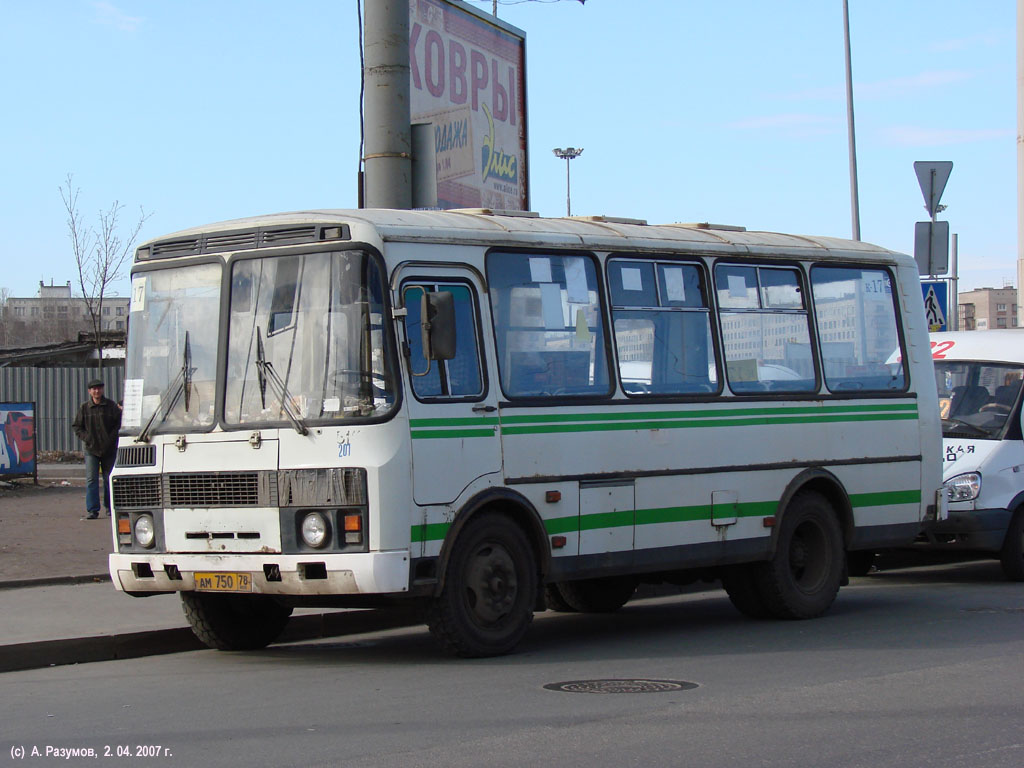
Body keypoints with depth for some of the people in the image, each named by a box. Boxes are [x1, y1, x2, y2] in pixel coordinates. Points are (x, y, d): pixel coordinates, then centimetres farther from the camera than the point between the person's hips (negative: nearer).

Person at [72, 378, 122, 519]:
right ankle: (92, 510, -6)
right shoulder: (84, 407, 3)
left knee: (109, 479, 7)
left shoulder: (111, 406, 0)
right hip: (91, 449, 0)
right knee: (91, 480, -7)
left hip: (109, 449, 0)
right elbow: (77, 426, 9)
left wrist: (112, 437, -9)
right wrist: (86, 438, -5)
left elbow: (119, 423, 2)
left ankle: (109, 507, 20)